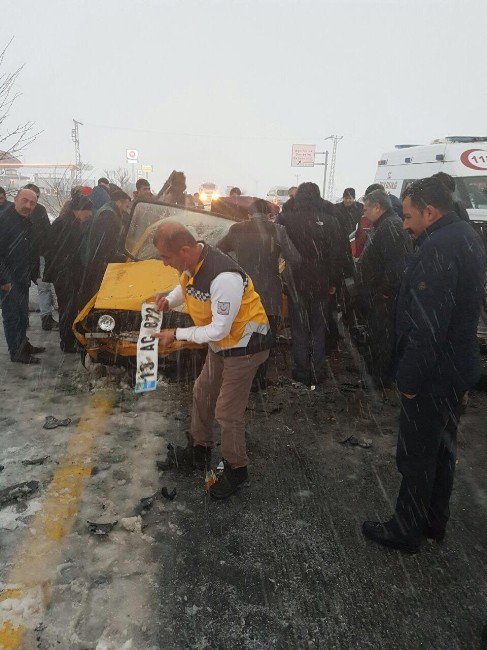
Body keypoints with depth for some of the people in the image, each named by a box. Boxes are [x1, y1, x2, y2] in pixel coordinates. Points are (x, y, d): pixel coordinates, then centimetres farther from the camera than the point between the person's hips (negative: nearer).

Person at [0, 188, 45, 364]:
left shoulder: (28, 223, 11)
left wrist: (34, 273, 14)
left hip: (23, 279, 9)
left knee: (23, 315, 18)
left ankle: (23, 344, 32)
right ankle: (16, 352, 8)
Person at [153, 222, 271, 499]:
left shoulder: (224, 278, -35)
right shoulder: (192, 262, -7)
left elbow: (219, 329, -28)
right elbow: (187, 287, 17)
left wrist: (177, 334, -18)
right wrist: (169, 300, -4)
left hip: (244, 346, -9)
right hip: (221, 344, 9)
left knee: (228, 413, 0)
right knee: (202, 395, 20)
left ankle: (236, 470, 25)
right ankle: (200, 451, 42)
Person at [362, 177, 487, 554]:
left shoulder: (437, 250, -24)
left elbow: (428, 327, -28)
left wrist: (410, 379, -19)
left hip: (434, 374, -10)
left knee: (416, 456, 6)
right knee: (443, 448, 21)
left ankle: (406, 532, 24)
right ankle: (435, 522, 39)